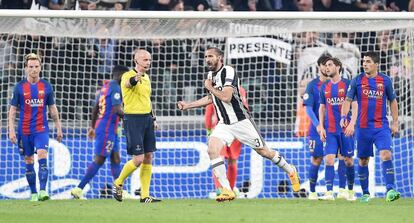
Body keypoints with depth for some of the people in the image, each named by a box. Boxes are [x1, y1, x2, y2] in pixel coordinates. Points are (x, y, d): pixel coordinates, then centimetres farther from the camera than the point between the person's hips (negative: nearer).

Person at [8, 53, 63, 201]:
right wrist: (11, 130, -5)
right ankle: (33, 193, 15)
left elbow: (53, 109, 12)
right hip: (25, 130, 0)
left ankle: (43, 191, -23)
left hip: (41, 129, 0)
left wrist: (58, 128, 12)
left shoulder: (46, 86, 3)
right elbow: (12, 110, 2)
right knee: (29, 162, 6)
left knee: (42, 157, -17)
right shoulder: (20, 87, 0)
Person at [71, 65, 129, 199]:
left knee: (116, 160, 8)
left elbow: (95, 108, 21)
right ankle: (78, 189, -4)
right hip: (107, 130, -10)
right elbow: (117, 110, -23)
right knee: (99, 161, -6)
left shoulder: (105, 87, 15)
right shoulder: (115, 88, -14)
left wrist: (92, 127, 28)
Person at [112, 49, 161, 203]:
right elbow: (129, 83, -36)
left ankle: (145, 196, 9)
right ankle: (118, 184, 13)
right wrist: (135, 78, -59)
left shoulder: (146, 78, 15)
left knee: (149, 157, 4)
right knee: (138, 159, -10)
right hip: (133, 119, -8)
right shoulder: (128, 76, -11)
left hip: (147, 119, 8)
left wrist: (153, 118, 20)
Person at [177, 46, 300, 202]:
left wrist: (210, 87, -15)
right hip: (224, 124, 7)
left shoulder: (228, 72, -17)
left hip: (241, 121, -7)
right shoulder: (211, 75, 9)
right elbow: (211, 98, 25)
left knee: (263, 151, 4)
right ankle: (227, 190, -18)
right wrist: (187, 105, 24)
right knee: (212, 149, -18)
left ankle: (290, 171, 30)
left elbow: (226, 97, -29)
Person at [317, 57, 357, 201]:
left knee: (348, 160, 4)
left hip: (345, 130, -2)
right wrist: (321, 127, 6)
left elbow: (355, 106, -3)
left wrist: (352, 124, -15)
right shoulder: (324, 87, 11)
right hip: (330, 130, 2)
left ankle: (351, 191, 18)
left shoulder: (347, 84, -1)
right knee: (329, 160, -11)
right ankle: (329, 192, -15)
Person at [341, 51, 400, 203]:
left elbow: (393, 101, 14)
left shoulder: (385, 81, 4)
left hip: (382, 126, -1)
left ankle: (390, 190, -25)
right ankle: (365, 193, 21)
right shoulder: (357, 81, 2)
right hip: (363, 127, 1)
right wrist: (343, 117, -14)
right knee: (363, 160, 7)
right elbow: (348, 100, 2)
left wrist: (395, 122, 10)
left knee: (386, 154, -19)